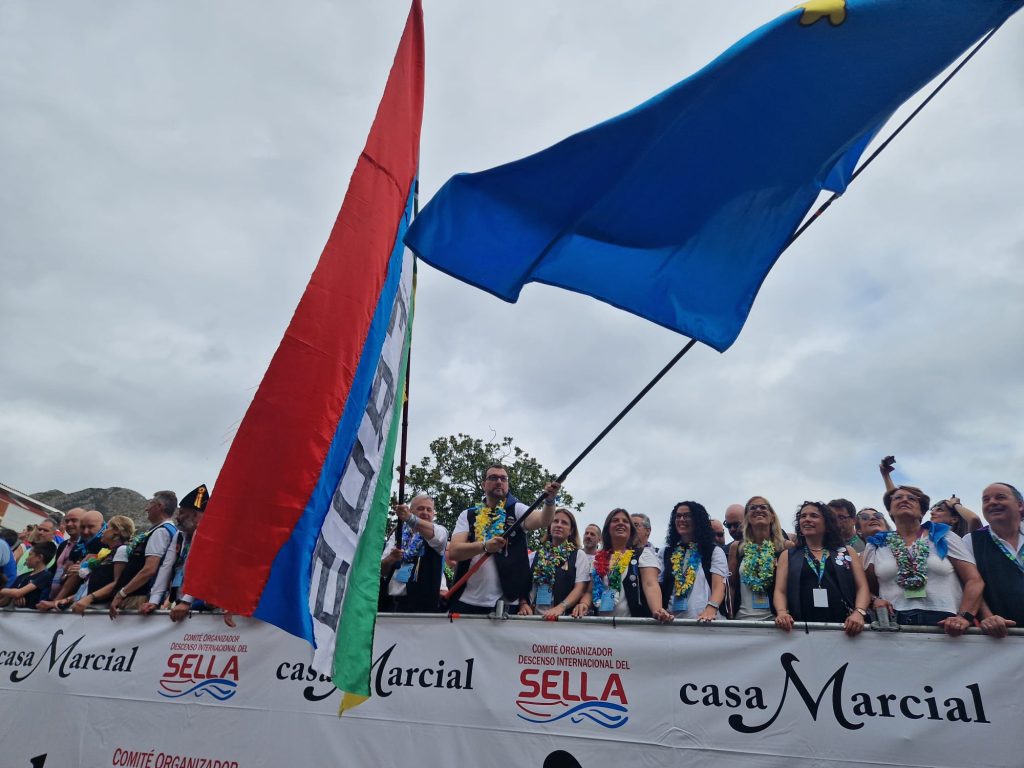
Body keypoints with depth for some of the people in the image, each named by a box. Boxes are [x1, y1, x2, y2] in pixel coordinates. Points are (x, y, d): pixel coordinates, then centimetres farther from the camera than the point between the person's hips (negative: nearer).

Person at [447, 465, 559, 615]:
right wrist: (484, 545, -22)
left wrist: (549, 500, -37)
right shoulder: (468, 515, 7)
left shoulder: (516, 509, 3)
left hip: (506, 602, -1)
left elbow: (542, 520, -17)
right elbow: (453, 552, -5)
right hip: (467, 601, 2)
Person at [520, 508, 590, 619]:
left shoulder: (579, 556, 8)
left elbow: (580, 588, -1)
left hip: (565, 616, -2)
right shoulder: (535, 555, 16)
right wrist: (523, 604, -3)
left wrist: (561, 607, -15)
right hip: (535, 616, 2)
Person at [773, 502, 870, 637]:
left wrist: (859, 612, -9)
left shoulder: (847, 552, 17)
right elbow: (780, 591, 7)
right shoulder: (788, 555, 14)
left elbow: (862, 587, 9)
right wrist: (782, 613, -12)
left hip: (844, 628, 1)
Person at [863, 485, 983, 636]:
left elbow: (974, 580, 6)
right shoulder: (876, 545, 14)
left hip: (944, 625, 0)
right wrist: (875, 601, -3)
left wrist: (965, 617, -7)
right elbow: (866, 588, 18)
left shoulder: (944, 537, 12)